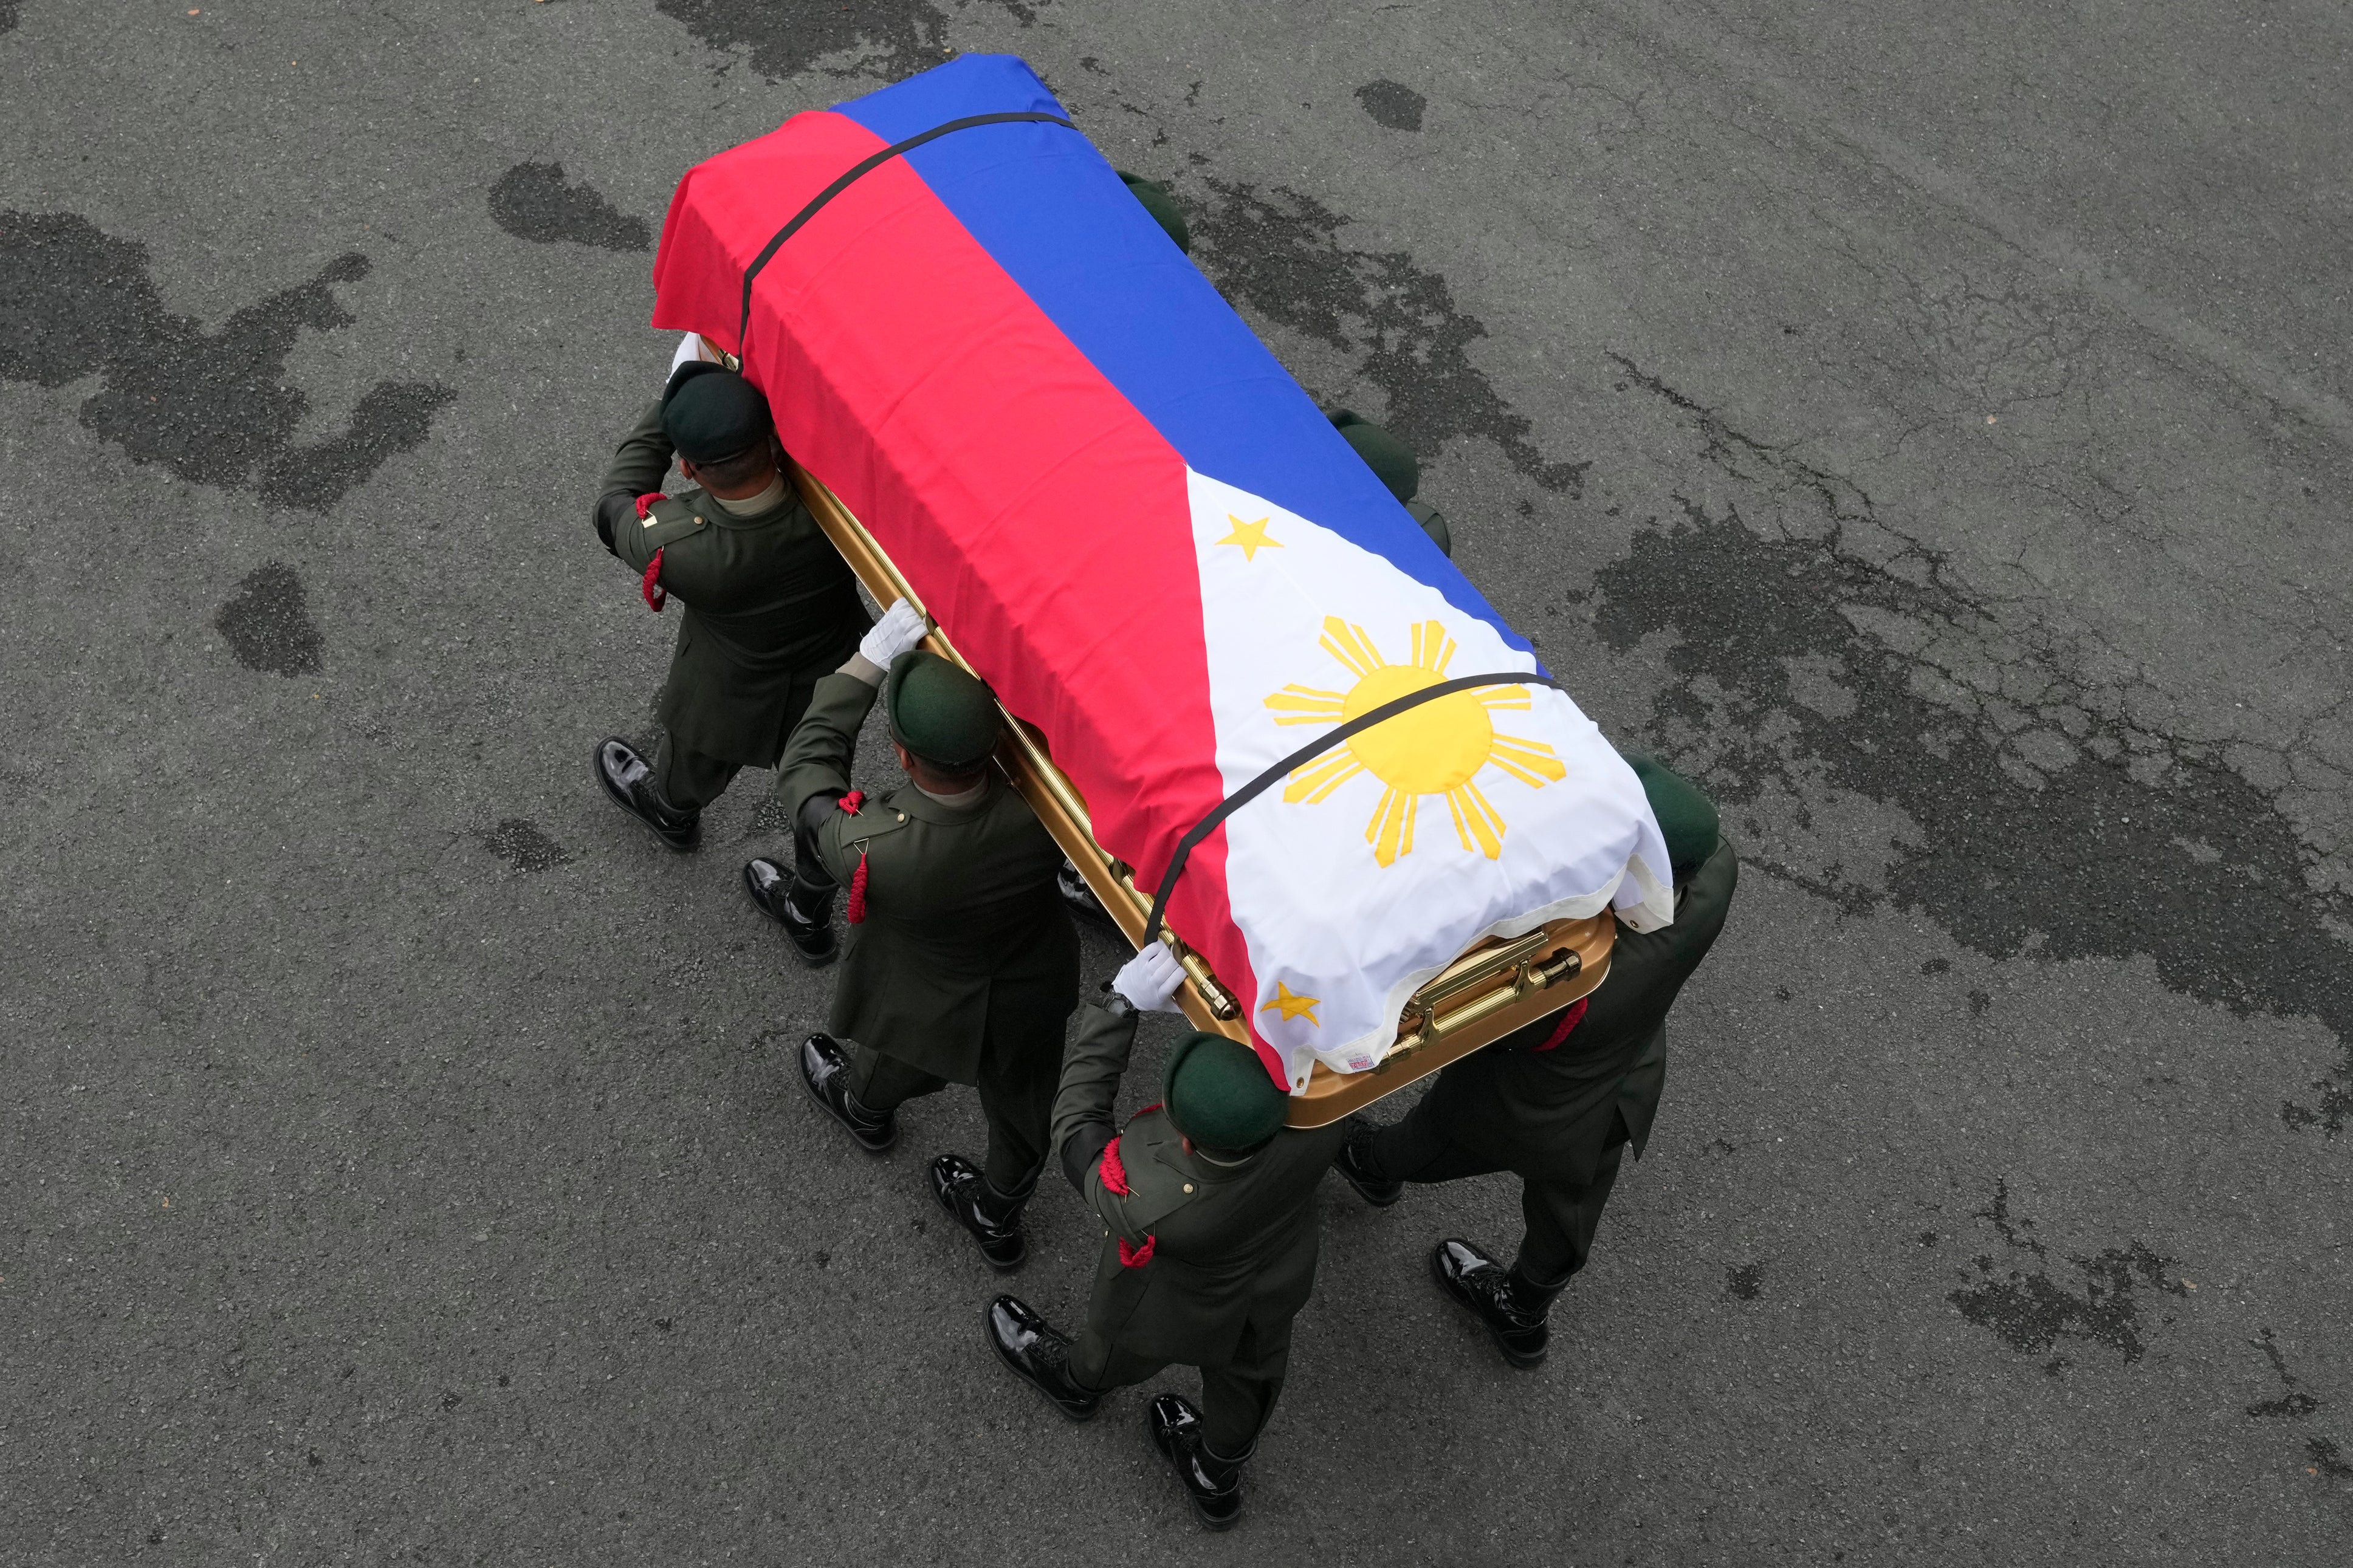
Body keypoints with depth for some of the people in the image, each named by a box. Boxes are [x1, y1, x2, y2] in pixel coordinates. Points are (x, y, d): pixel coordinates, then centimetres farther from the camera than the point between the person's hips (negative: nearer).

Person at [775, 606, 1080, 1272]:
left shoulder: (869, 849, -43)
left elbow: (806, 764, -25)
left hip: (928, 1010, -2)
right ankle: (998, 1216, 60)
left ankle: (863, 1109, 70)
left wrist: (874, 655, -27)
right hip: (1034, 995, 2)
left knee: (893, 1071, 35)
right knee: (1021, 1105, 31)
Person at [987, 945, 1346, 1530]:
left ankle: (1077, 1383, 69)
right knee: (1247, 1377, 34)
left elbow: (1076, 1122, -32)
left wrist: (1120, 1004, -37)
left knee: (1115, 1351, 34)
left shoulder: (1148, 1209, -49)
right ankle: (1218, 1478, 64)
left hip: (1178, 1317, -3)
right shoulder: (1316, 1133, -42)